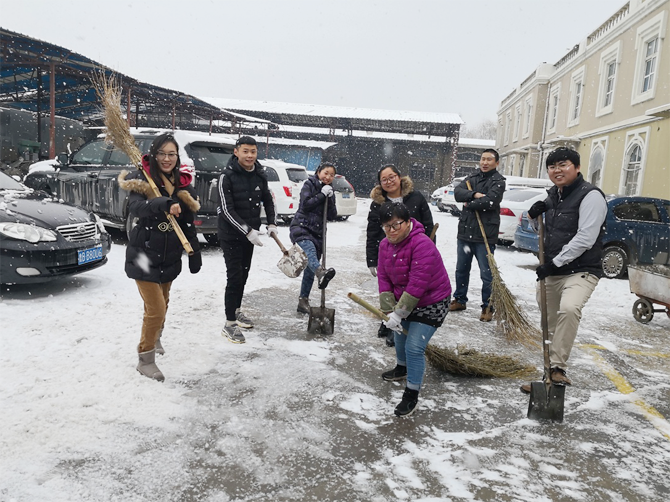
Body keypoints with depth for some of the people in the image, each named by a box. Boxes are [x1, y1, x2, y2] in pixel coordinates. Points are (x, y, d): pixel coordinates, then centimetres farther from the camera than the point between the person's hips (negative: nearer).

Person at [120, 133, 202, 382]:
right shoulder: (142, 179, -9)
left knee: (162, 303, 21)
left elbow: (188, 224, 9)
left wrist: (195, 256, 8)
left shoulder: (183, 185, 4)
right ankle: (145, 359, 11)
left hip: (170, 257, 5)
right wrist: (164, 204, -46)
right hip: (144, 256, -5)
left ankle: (155, 339, 48)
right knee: (156, 309, -8)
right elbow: (135, 207, -30)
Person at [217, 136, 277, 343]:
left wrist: (271, 223, 3)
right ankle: (229, 324, 2)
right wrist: (247, 231, -27)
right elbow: (227, 210, -21)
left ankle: (237, 311, 36)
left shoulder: (260, 175, 2)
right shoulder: (227, 176, -16)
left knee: (243, 275, 17)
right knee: (234, 277, -8)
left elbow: (268, 200, 16)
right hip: (231, 235, -6)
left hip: (250, 234, 6)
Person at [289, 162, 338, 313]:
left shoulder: (330, 191, 17)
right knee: (309, 249, -38)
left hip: (317, 233, 6)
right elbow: (305, 204, -12)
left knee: (310, 270, 4)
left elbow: (332, 216, 8)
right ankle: (321, 272, -66)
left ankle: (303, 301, 12)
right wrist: (322, 195, -10)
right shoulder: (309, 185, 3)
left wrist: (330, 198, -5)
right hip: (301, 228, -5)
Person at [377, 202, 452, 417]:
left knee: (414, 347, -12)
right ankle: (402, 368, 54)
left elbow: (417, 284, -34)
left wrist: (399, 313, -31)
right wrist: (390, 310, -16)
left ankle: (412, 394, 6)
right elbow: (383, 277, -6)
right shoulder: (385, 245, -5)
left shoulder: (422, 245, -31)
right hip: (404, 301, 8)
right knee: (400, 334, 25)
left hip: (431, 303, -8)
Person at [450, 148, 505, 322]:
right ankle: (460, 300, 32)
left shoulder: (498, 181, -4)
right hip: (465, 231, 6)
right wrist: (474, 194, -19)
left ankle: (487, 307, 12)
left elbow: (490, 201, -21)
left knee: (487, 274, 0)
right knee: (461, 270, 16)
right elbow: (457, 192, -3)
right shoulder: (472, 177, 13)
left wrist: (469, 204, -9)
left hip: (485, 235, -6)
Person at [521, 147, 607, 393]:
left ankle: (558, 368, -24)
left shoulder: (590, 196, -12)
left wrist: (555, 263, -20)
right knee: (551, 325, 15)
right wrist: (538, 210, 7)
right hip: (550, 272, 8)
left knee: (569, 308, -34)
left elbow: (585, 239, -20)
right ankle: (549, 375, 29)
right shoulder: (554, 194, 13)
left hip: (580, 271, -7)